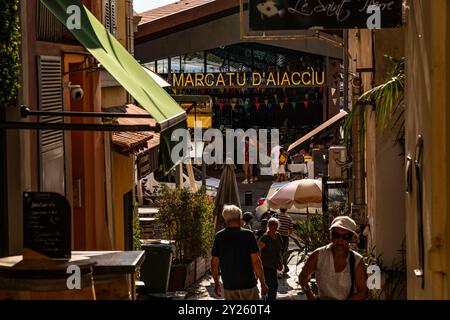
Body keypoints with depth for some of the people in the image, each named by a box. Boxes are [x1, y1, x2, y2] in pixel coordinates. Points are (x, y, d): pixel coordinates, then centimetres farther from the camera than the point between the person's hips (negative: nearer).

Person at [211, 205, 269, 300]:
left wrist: (216, 283, 16)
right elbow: (256, 261, -11)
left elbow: (214, 263, 2)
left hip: (228, 286, 3)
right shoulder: (248, 235, -9)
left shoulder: (219, 237, -1)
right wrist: (262, 283, -4)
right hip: (247, 284, -3)